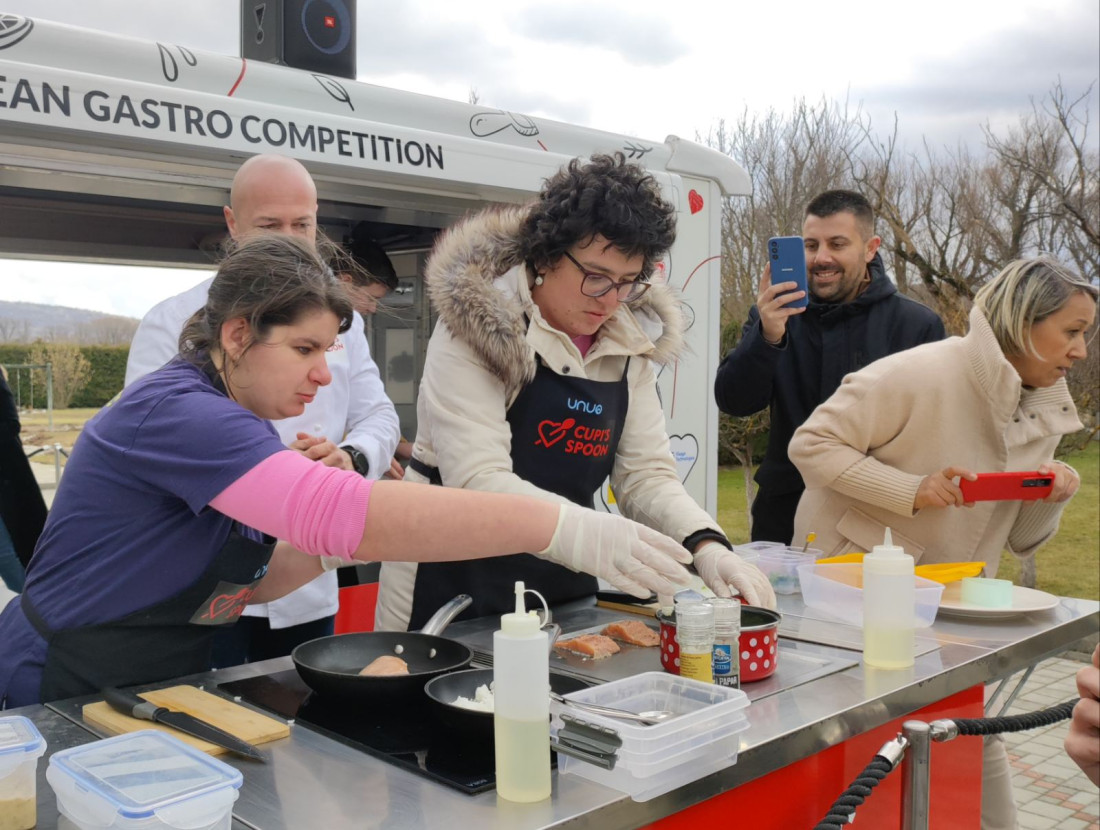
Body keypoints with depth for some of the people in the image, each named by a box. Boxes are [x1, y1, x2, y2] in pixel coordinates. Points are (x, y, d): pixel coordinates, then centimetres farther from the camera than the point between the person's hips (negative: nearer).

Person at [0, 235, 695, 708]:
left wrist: (325, 550, -12)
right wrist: (559, 528, -42)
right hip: (62, 701, -8)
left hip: (155, 695, 8)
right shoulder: (179, 413, -27)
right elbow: (348, 512, -40)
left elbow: (248, 578, 9)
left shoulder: (236, 418, 5)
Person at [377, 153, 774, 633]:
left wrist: (706, 545, -19)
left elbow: (646, 473, 0)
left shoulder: (631, 343, 1)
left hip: (565, 590, 6)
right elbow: (477, 480, -26)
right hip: (451, 587, -5)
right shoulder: (476, 326, -17)